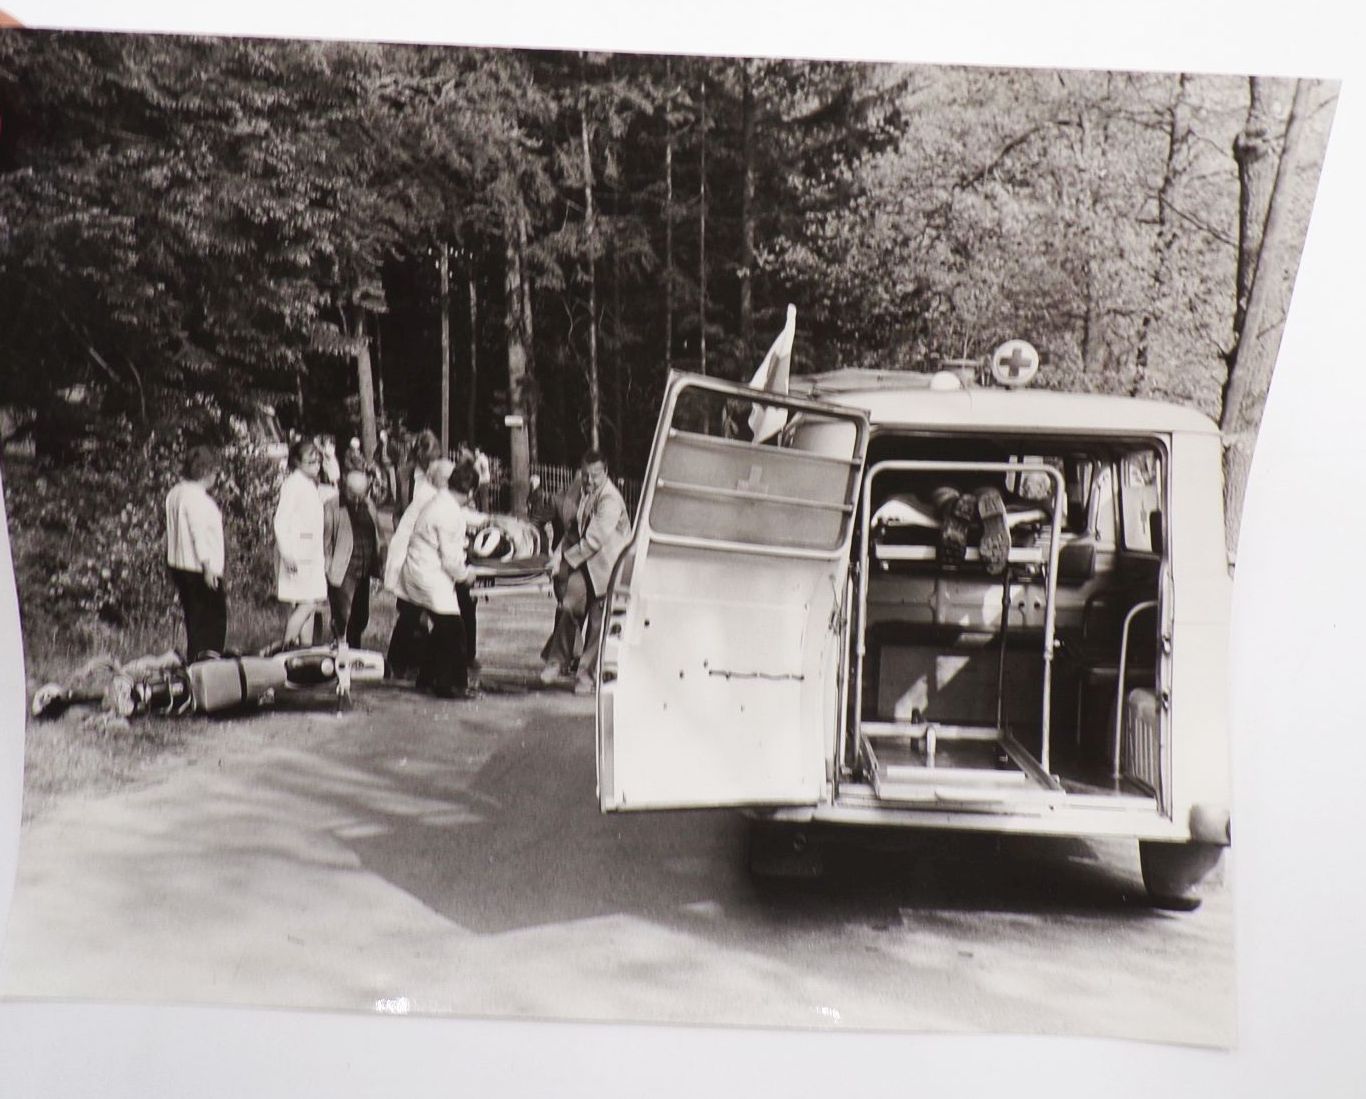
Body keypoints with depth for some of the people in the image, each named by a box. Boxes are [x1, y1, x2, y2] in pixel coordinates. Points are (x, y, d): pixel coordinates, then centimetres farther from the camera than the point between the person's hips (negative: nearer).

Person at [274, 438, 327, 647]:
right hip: (296, 555, -9)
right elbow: (280, 522, -17)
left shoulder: (310, 485, 18)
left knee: (311, 604, 7)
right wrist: (287, 555, -24)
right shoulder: (293, 483, -10)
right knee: (306, 604, -13)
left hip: (311, 555, 9)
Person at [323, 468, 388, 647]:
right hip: (342, 573, -6)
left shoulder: (369, 505, 11)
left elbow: (379, 537, 17)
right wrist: (327, 567, -11)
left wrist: (380, 565, 11)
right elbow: (325, 540, -7)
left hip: (364, 572, 6)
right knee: (341, 617, -7)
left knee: (361, 619, 13)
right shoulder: (332, 507, -7)